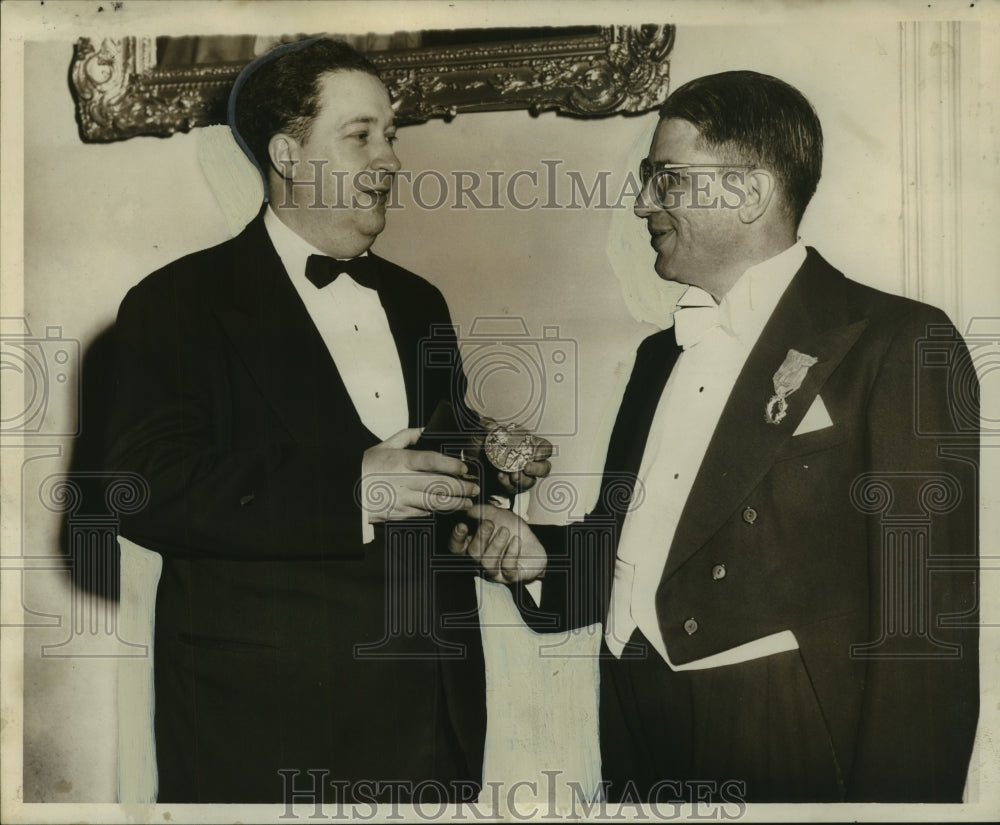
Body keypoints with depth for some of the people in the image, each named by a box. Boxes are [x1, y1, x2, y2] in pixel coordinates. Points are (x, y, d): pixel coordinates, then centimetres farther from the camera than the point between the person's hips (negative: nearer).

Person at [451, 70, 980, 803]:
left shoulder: (899, 345, -9)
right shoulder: (661, 356, 14)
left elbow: (924, 620, -13)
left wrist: (887, 794, -16)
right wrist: (539, 553, 2)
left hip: (779, 746, -6)